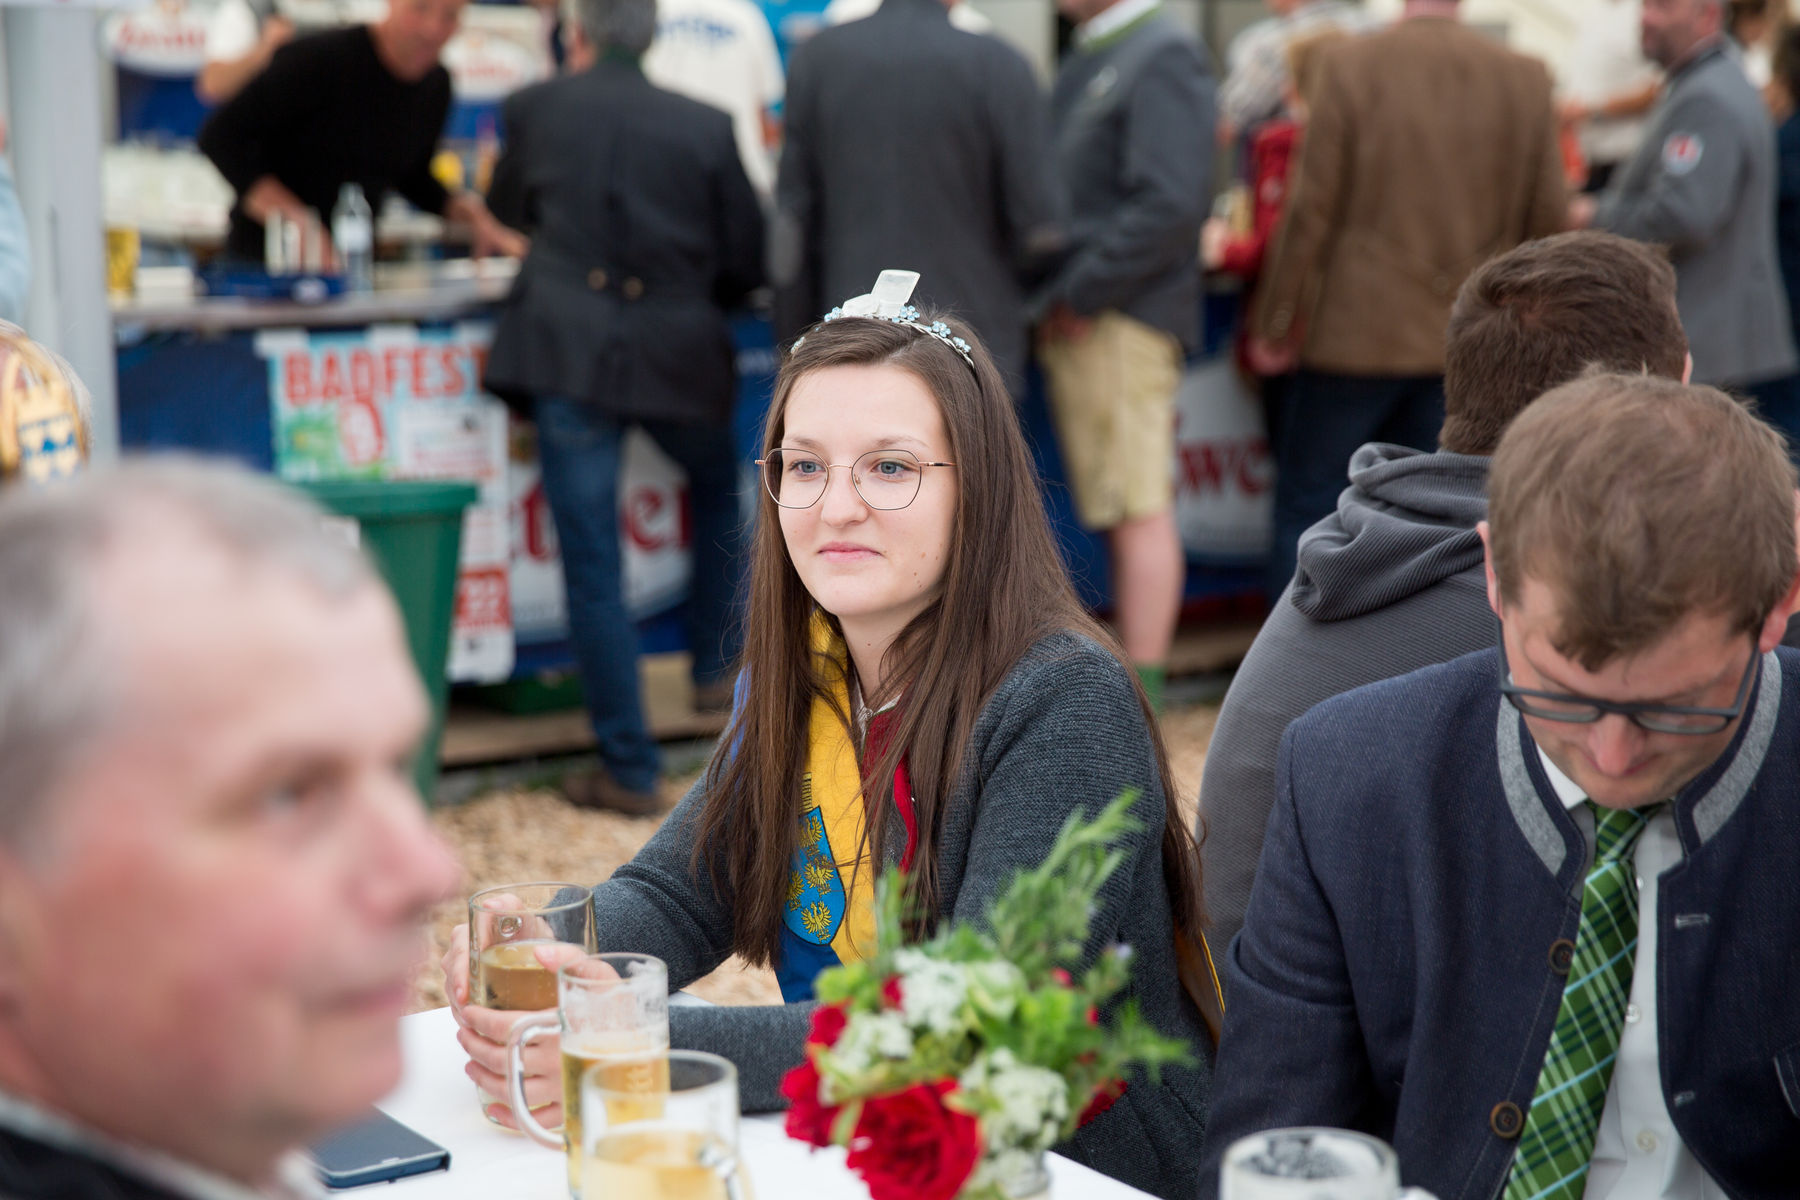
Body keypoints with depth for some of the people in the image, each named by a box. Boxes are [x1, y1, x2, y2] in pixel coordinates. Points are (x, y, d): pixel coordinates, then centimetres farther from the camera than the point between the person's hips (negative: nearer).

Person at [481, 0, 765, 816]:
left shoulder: (536, 109, 5)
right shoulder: (705, 128, 3)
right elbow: (747, 263, 6)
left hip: (566, 350, -1)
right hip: (677, 353, 1)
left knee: (592, 569, 1)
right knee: (718, 493, 31)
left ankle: (628, 771, 2)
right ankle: (715, 672, 34)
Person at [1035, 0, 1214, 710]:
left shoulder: (1162, 58, -10)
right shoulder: (1084, 60, 19)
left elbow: (1172, 203, -20)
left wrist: (1081, 294, -17)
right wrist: (1053, 298, 8)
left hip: (1121, 322, -9)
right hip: (1075, 322, 9)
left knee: (1139, 510, -6)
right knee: (1117, 512, 13)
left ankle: (1141, 682, -2)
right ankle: (1137, 668, 20)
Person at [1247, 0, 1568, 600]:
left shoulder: (1349, 65, -10)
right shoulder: (1526, 79, 0)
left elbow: (1311, 209, -9)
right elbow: (1547, 220, 4)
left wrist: (1273, 322, 0)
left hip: (1356, 331, -4)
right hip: (1466, 342, 4)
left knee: (1305, 504, 7)